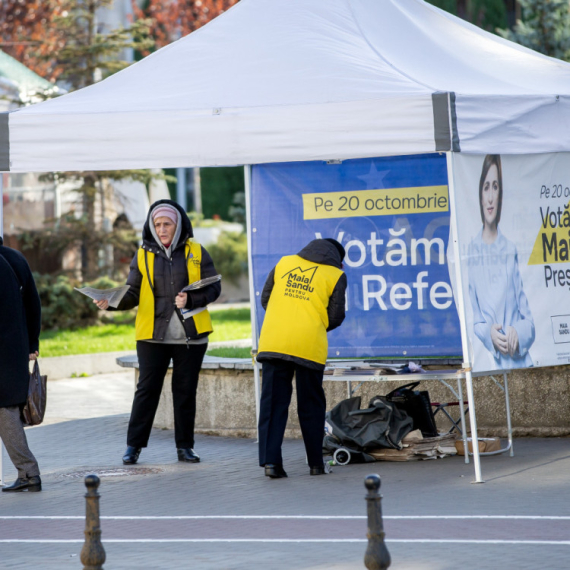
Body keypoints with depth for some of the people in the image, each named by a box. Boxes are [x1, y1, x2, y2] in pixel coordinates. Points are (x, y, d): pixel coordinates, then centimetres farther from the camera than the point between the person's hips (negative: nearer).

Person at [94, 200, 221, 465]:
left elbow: (214, 288, 3)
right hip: (153, 334, 0)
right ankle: (134, 445, 5)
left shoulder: (196, 252, 4)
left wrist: (191, 299, -15)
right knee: (147, 389, -1)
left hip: (190, 335, 0)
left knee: (185, 390, 6)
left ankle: (185, 446, 14)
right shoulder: (143, 255, 6)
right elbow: (133, 293, 6)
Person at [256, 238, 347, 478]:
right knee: (311, 405, 10)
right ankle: (316, 463, 15)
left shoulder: (284, 263, 14)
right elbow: (335, 317, 4)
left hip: (272, 342, 2)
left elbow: (265, 299, 16)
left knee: (272, 403, 4)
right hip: (309, 345, -2)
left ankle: (270, 460, -6)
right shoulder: (336, 275, 6)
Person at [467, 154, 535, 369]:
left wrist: (518, 334, -8)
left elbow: (529, 319, 12)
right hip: (485, 360, -2)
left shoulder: (511, 251, 12)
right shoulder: (470, 252, 6)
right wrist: (487, 333, -14)